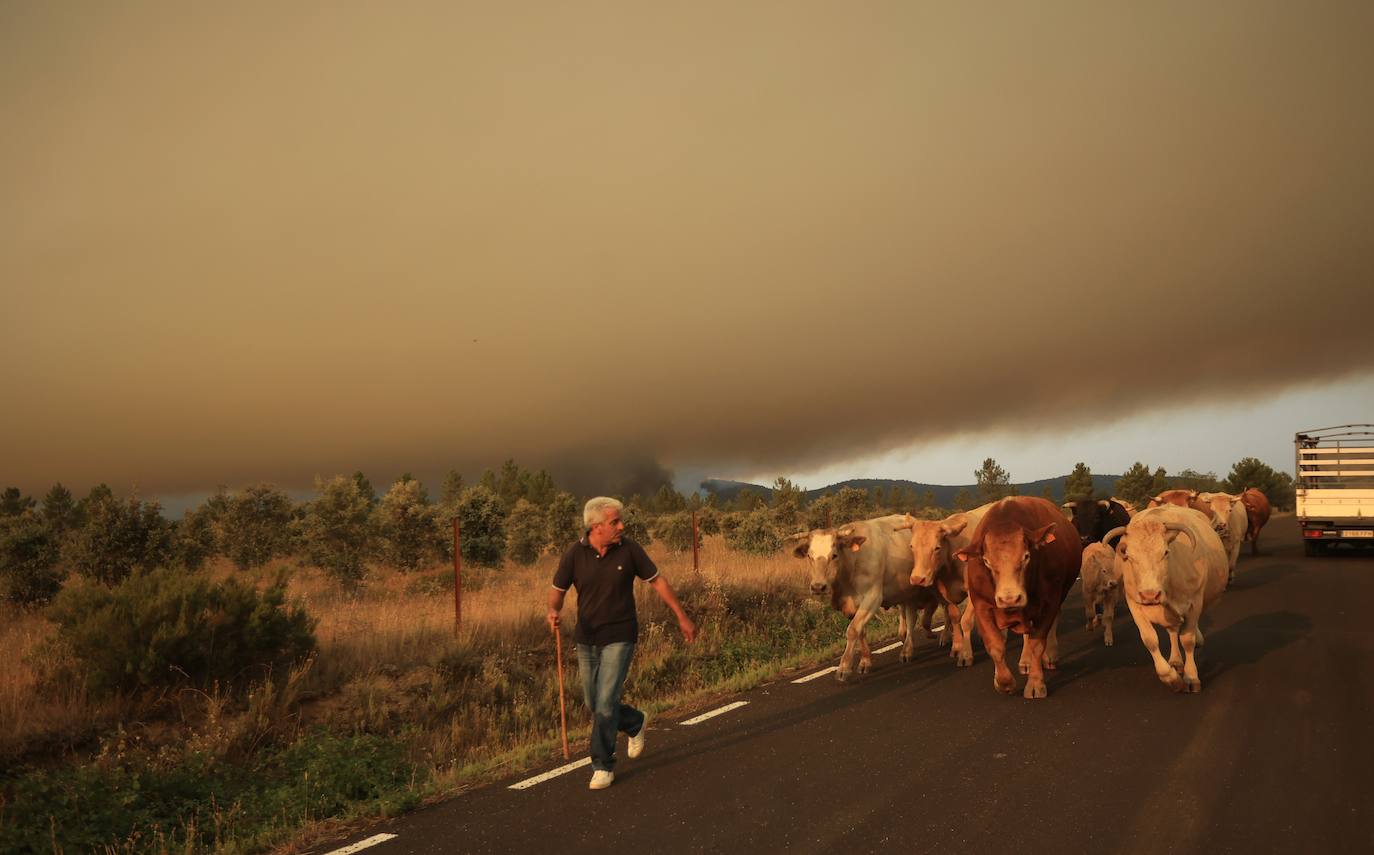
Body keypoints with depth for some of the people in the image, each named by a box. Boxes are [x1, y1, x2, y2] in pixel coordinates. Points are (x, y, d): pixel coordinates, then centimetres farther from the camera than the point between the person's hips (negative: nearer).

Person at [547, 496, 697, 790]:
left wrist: (682, 617, 4)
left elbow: (657, 581, 1)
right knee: (594, 705, 12)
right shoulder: (574, 554, -9)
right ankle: (636, 723, 41)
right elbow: (557, 592, -2)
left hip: (619, 638, -3)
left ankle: (603, 766, 5)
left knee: (606, 702, -11)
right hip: (586, 639, 3)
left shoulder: (629, 549, -10)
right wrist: (553, 611, -25)